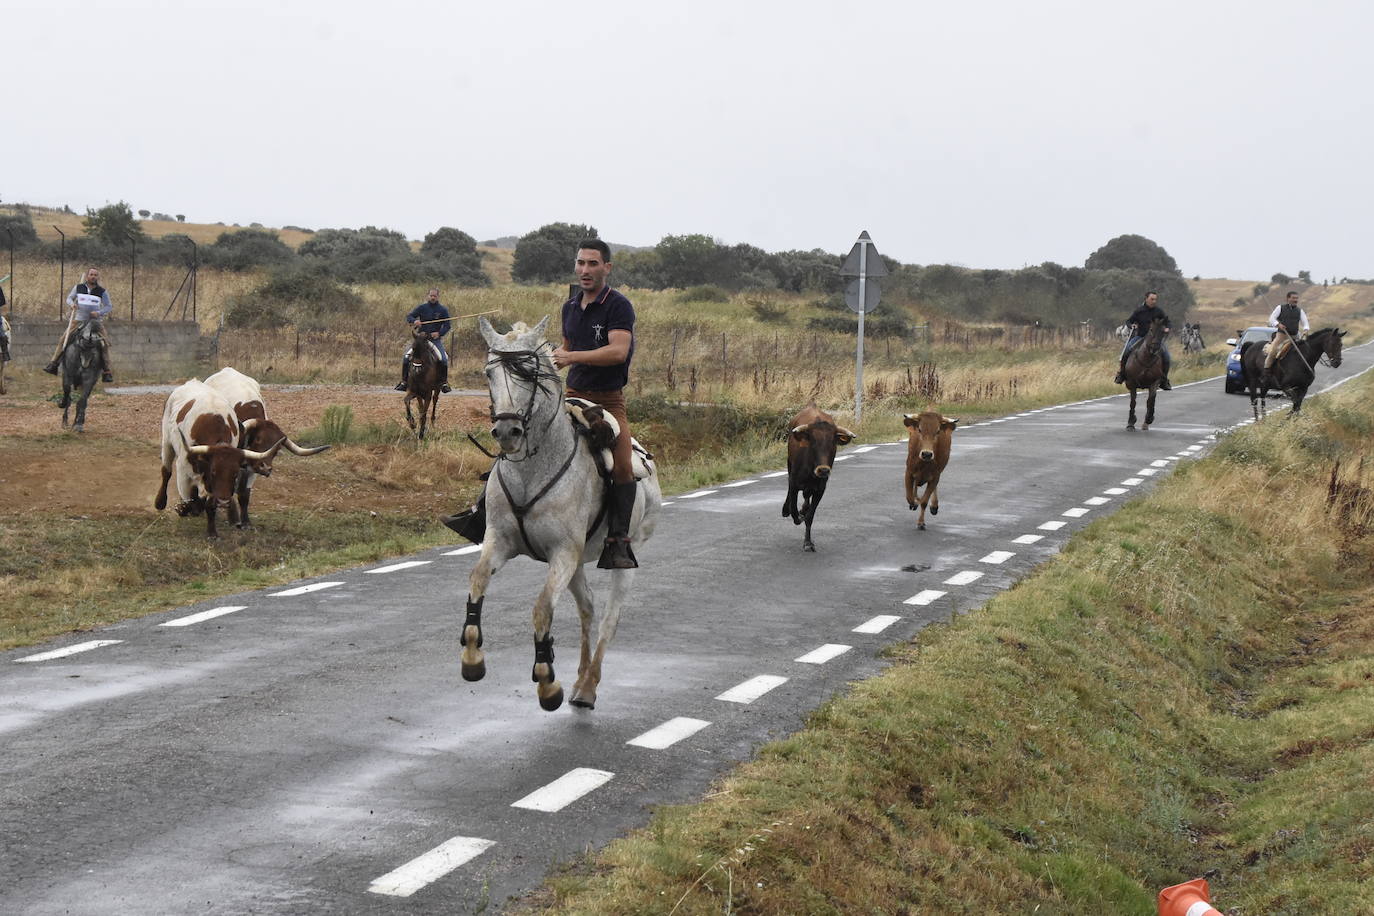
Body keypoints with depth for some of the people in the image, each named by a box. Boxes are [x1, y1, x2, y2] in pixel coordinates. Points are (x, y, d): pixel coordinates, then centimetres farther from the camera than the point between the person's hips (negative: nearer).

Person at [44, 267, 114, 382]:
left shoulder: (102, 292, 1)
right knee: (63, 340, -9)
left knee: (104, 344, -14)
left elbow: (108, 307, 3)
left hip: (95, 322, -1)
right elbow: (69, 298, 16)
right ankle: (53, 365, -4)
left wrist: (99, 313, -15)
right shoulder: (78, 287, 5)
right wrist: (72, 303, -7)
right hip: (78, 321, 1)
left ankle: (107, 372, -10)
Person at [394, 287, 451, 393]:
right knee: (406, 357, -11)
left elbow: (447, 325, 3)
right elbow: (408, 317, 3)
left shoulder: (443, 310, 2)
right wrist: (414, 321, -21)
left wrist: (439, 333, -15)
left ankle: (444, 383, -5)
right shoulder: (422, 308, 4)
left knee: (443, 359, -21)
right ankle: (404, 382, 0)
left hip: (435, 339, -1)